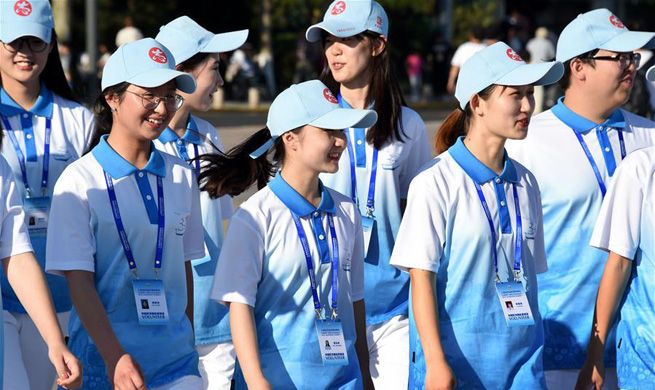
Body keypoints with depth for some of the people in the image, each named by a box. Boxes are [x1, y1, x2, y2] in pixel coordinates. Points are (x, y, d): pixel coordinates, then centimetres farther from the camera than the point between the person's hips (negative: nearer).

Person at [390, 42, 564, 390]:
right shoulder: (436, 183, -8)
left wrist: (534, 355, 15)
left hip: (520, 361, 5)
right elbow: (421, 279, -11)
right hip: (456, 360, -5)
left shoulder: (525, 184, 10)